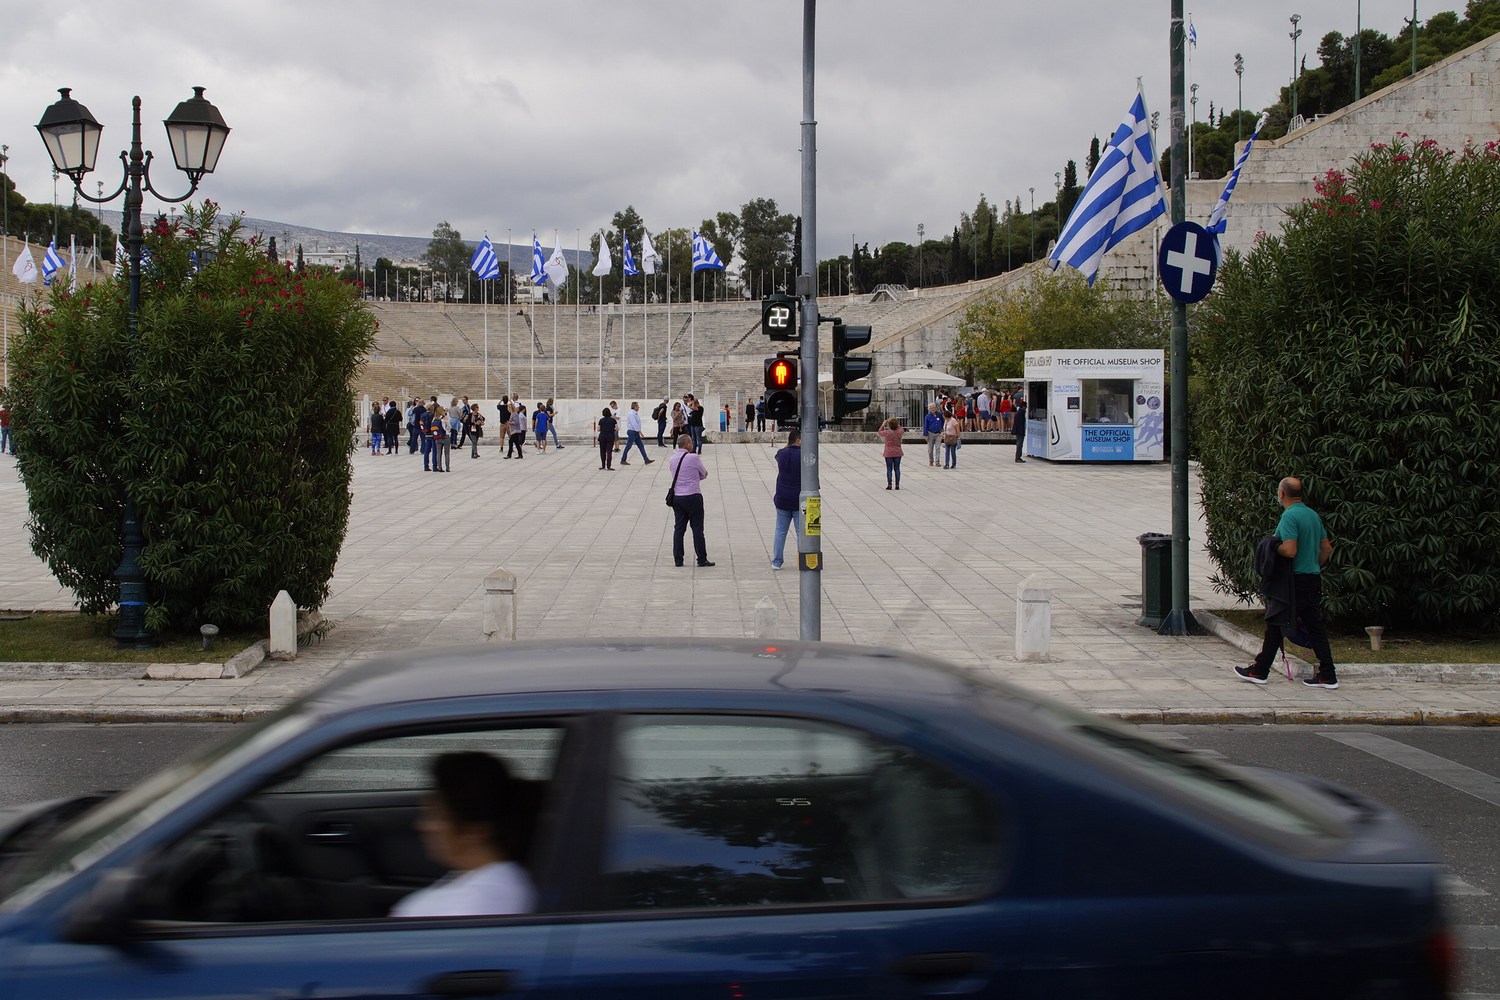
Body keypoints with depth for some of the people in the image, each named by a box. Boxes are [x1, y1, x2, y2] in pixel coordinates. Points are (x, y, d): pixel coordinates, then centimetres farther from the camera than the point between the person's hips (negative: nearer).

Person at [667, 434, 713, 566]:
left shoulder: (672, 459, 8)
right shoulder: (694, 458, -11)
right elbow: (704, 474, 1)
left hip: (676, 497, 6)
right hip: (693, 496, -6)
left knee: (679, 528, 9)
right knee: (697, 528, -1)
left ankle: (678, 559, 8)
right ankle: (702, 559, 1)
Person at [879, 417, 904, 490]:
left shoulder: (886, 432, -12)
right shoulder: (899, 432, -7)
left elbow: (880, 432, 10)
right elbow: (902, 429, 19)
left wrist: (883, 425, 19)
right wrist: (897, 424, 23)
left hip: (889, 453, -2)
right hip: (897, 453, 2)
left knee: (889, 469, 3)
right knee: (897, 468, 6)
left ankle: (889, 484, 1)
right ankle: (897, 484, 6)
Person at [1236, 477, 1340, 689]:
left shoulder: (1289, 516, -16)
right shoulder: (1313, 515, 12)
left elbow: (1290, 550, -24)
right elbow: (1327, 548, 16)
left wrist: (1273, 548, -6)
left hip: (1295, 580, -8)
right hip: (1314, 579, 8)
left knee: (1275, 625, 1)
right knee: (1315, 626, 8)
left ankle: (1259, 671, 9)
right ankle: (1327, 675, 6)